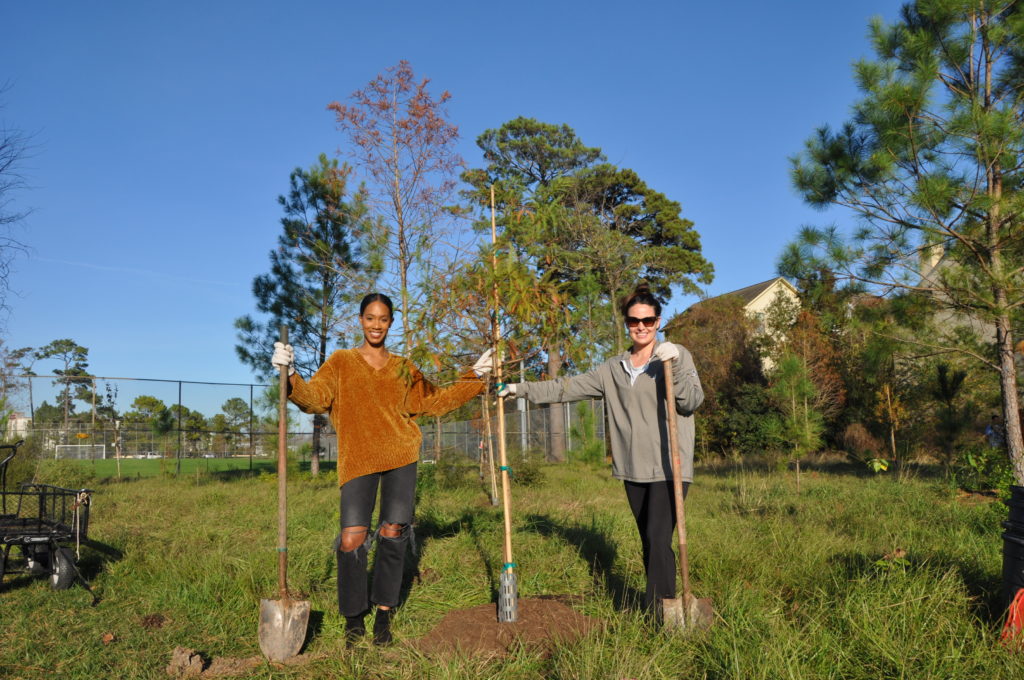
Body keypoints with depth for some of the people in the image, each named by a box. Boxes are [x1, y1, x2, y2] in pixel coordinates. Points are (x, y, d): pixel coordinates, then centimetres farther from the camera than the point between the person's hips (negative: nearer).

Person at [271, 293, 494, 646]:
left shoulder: (403, 368, 14)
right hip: (357, 461, -2)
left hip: (400, 458, 2)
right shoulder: (341, 362, 7)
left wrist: (473, 377, 17)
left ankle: (384, 614, 18)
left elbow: (435, 401, 20)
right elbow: (313, 398, -4)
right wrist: (290, 375, -21)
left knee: (392, 535, 1)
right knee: (352, 539, -11)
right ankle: (354, 618, 9)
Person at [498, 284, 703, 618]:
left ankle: (656, 615, -6)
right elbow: (569, 388, 12)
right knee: (648, 541, 9)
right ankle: (661, 605, 19)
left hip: (669, 467, -5)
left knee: (658, 538, -13)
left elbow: (692, 402, -9)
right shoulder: (614, 368, 13)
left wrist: (675, 365, -23)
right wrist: (521, 388, 8)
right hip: (633, 468, 5)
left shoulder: (677, 355, 1)